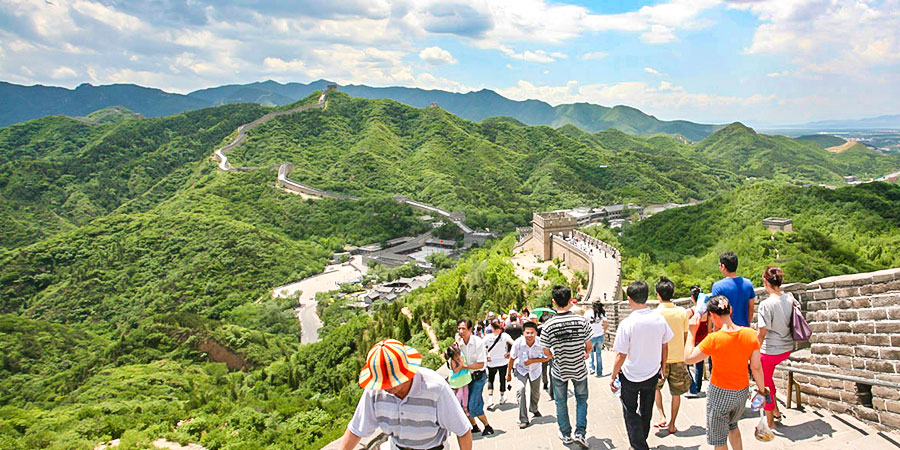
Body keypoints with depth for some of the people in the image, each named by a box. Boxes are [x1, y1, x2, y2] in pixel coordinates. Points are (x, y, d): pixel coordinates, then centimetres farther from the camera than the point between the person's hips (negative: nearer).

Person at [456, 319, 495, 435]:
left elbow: (480, 364, -17)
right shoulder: (459, 343, -2)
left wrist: (464, 366, -24)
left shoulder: (478, 342, -16)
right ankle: (475, 427, 27)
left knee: (473, 406, -11)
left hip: (478, 377, -5)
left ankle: (488, 427, 10)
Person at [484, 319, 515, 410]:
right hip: (503, 362, 0)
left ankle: (490, 399, -1)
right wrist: (509, 353, -6)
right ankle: (502, 398, 33)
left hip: (491, 363, 0)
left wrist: (485, 357, -4)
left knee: (490, 380, 15)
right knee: (502, 380, 18)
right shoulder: (504, 335, -11)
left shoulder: (488, 337, -10)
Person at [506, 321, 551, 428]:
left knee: (536, 393, 19)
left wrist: (532, 361, -28)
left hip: (535, 370, 2)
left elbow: (546, 358, -13)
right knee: (521, 389, -24)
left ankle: (534, 409, 53)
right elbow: (512, 358, -12)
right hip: (520, 369, -2)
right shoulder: (518, 343, -29)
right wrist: (509, 374, -1)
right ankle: (523, 419, -15)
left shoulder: (541, 343, -28)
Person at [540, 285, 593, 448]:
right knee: (581, 399, 21)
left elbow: (546, 352, -9)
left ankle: (566, 434, 30)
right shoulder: (581, 320, -18)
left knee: (561, 402, 19)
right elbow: (588, 345, -5)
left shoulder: (548, 325, -19)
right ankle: (580, 432, 12)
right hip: (579, 369, 1)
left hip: (559, 370, 0)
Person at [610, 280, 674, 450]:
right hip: (652, 374, 5)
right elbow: (664, 346, 2)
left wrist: (613, 377, -7)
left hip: (631, 378, -5)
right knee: (646, 412, 23)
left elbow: (621, 355, -20)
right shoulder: (659, 319, -11)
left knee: (631, 414, 14)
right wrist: (663, 367, 18)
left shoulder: (627, 323, -24)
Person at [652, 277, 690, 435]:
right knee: (676, 393, 13)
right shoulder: (682, 312, -3)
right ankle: (672, 424, 20)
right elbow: (685, 337, 5)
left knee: (656, 386, 20)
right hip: (678, 358, 2)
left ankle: (662, 416, 5)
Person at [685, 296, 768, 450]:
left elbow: (688, 358, -16)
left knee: (718, 438, 14)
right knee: (732, 425, 33)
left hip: (720, 393, -5)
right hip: (743, 391, 5)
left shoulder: (714, 339, -25)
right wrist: (762, 389, 8)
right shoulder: (750, 334, -12)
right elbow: (756, 367, -6)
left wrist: (691, 332, -9)